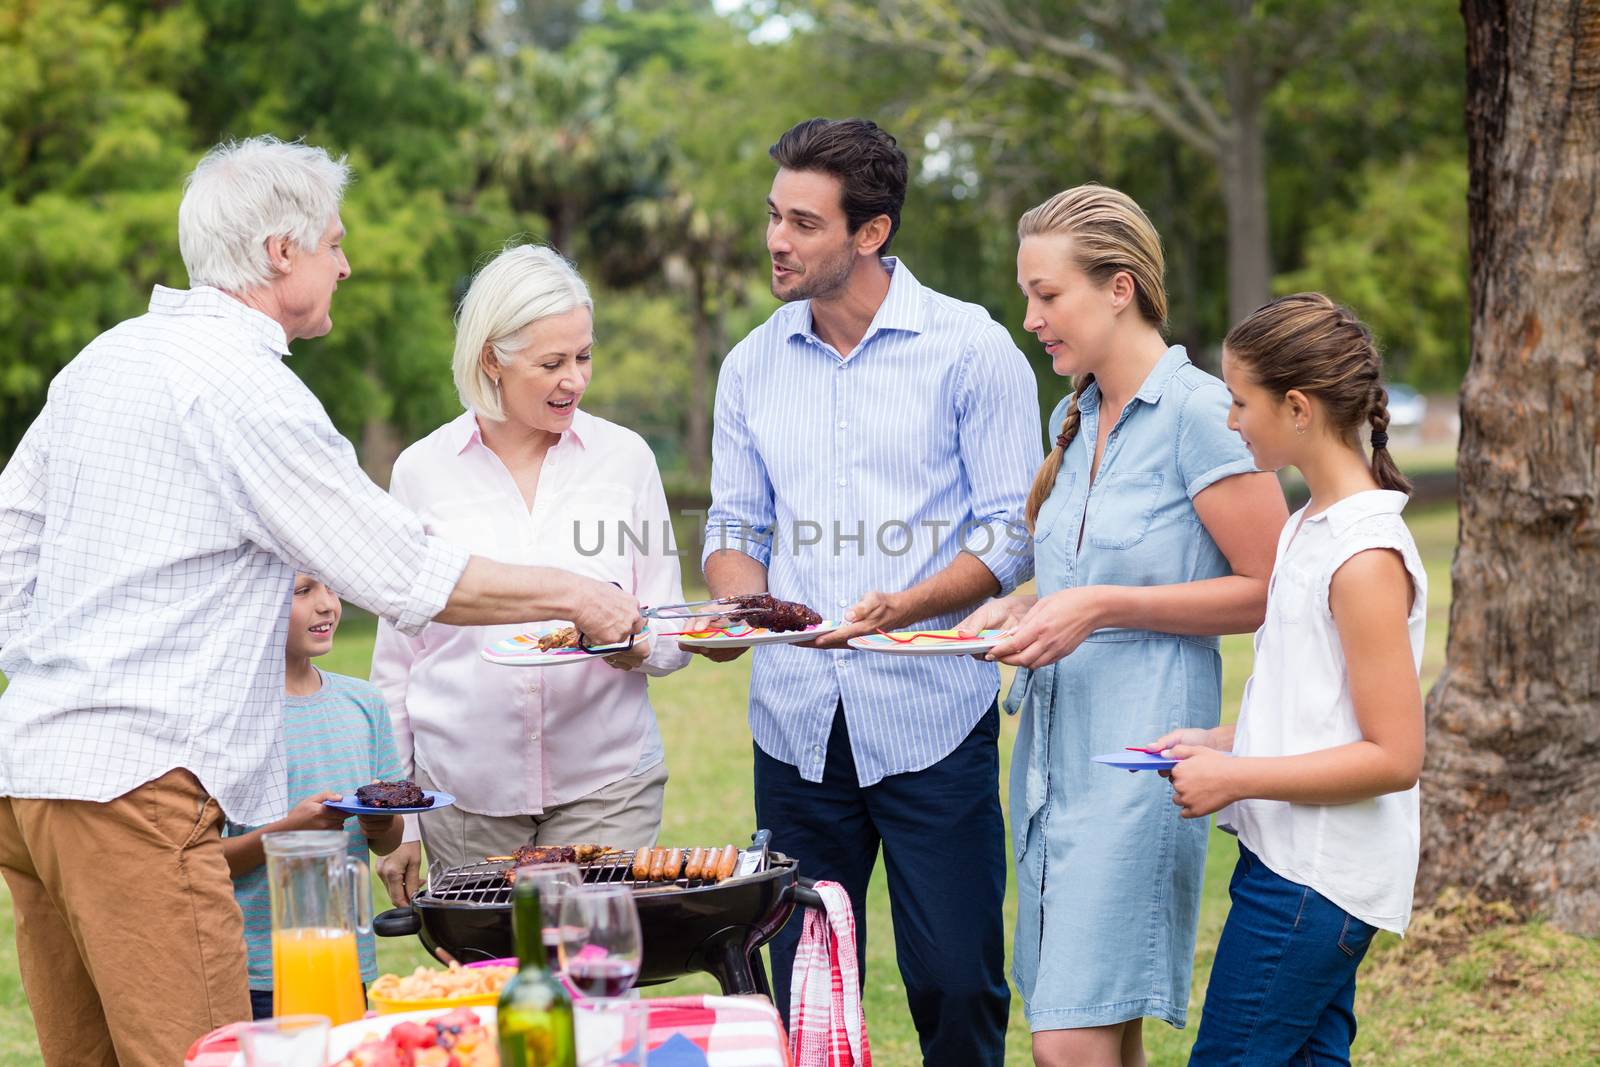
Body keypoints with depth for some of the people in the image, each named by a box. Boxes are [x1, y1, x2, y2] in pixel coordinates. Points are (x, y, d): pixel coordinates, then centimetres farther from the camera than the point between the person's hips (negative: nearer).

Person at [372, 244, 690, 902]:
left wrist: (636, 646, -14)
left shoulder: (624, 457, 5)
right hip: (465, 791, 0)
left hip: (605, 781, 0)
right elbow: (397, 655, 9)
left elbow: (672, 639, 10)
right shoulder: (423, 471, 3)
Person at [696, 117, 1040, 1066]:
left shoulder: (970, 348, -2)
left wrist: (904, 607, -20)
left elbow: (1011, 533, -5)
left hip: (932, 713, -4)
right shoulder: (752, 365, 11)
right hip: (796, 715, 4)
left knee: (957, 985, -1)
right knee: (801, 991, 8)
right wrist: (743, 597, -7)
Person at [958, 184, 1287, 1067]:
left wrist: (1103, 607, -16)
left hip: (1137, 748, -8)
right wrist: (1022, 607, 8)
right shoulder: (1075, 418, 15)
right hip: (1052, 735, 8)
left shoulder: (1199, 413, -10)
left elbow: (1268, 591, -12)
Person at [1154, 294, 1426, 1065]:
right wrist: (1217, 741, 6)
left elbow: (1393, 756, -19)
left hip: (1315, 882, -10)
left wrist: (1234, 776, -17)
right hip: (1290, 858, 10)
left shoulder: (1366, 558, -18)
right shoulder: (1309, 528, 12)